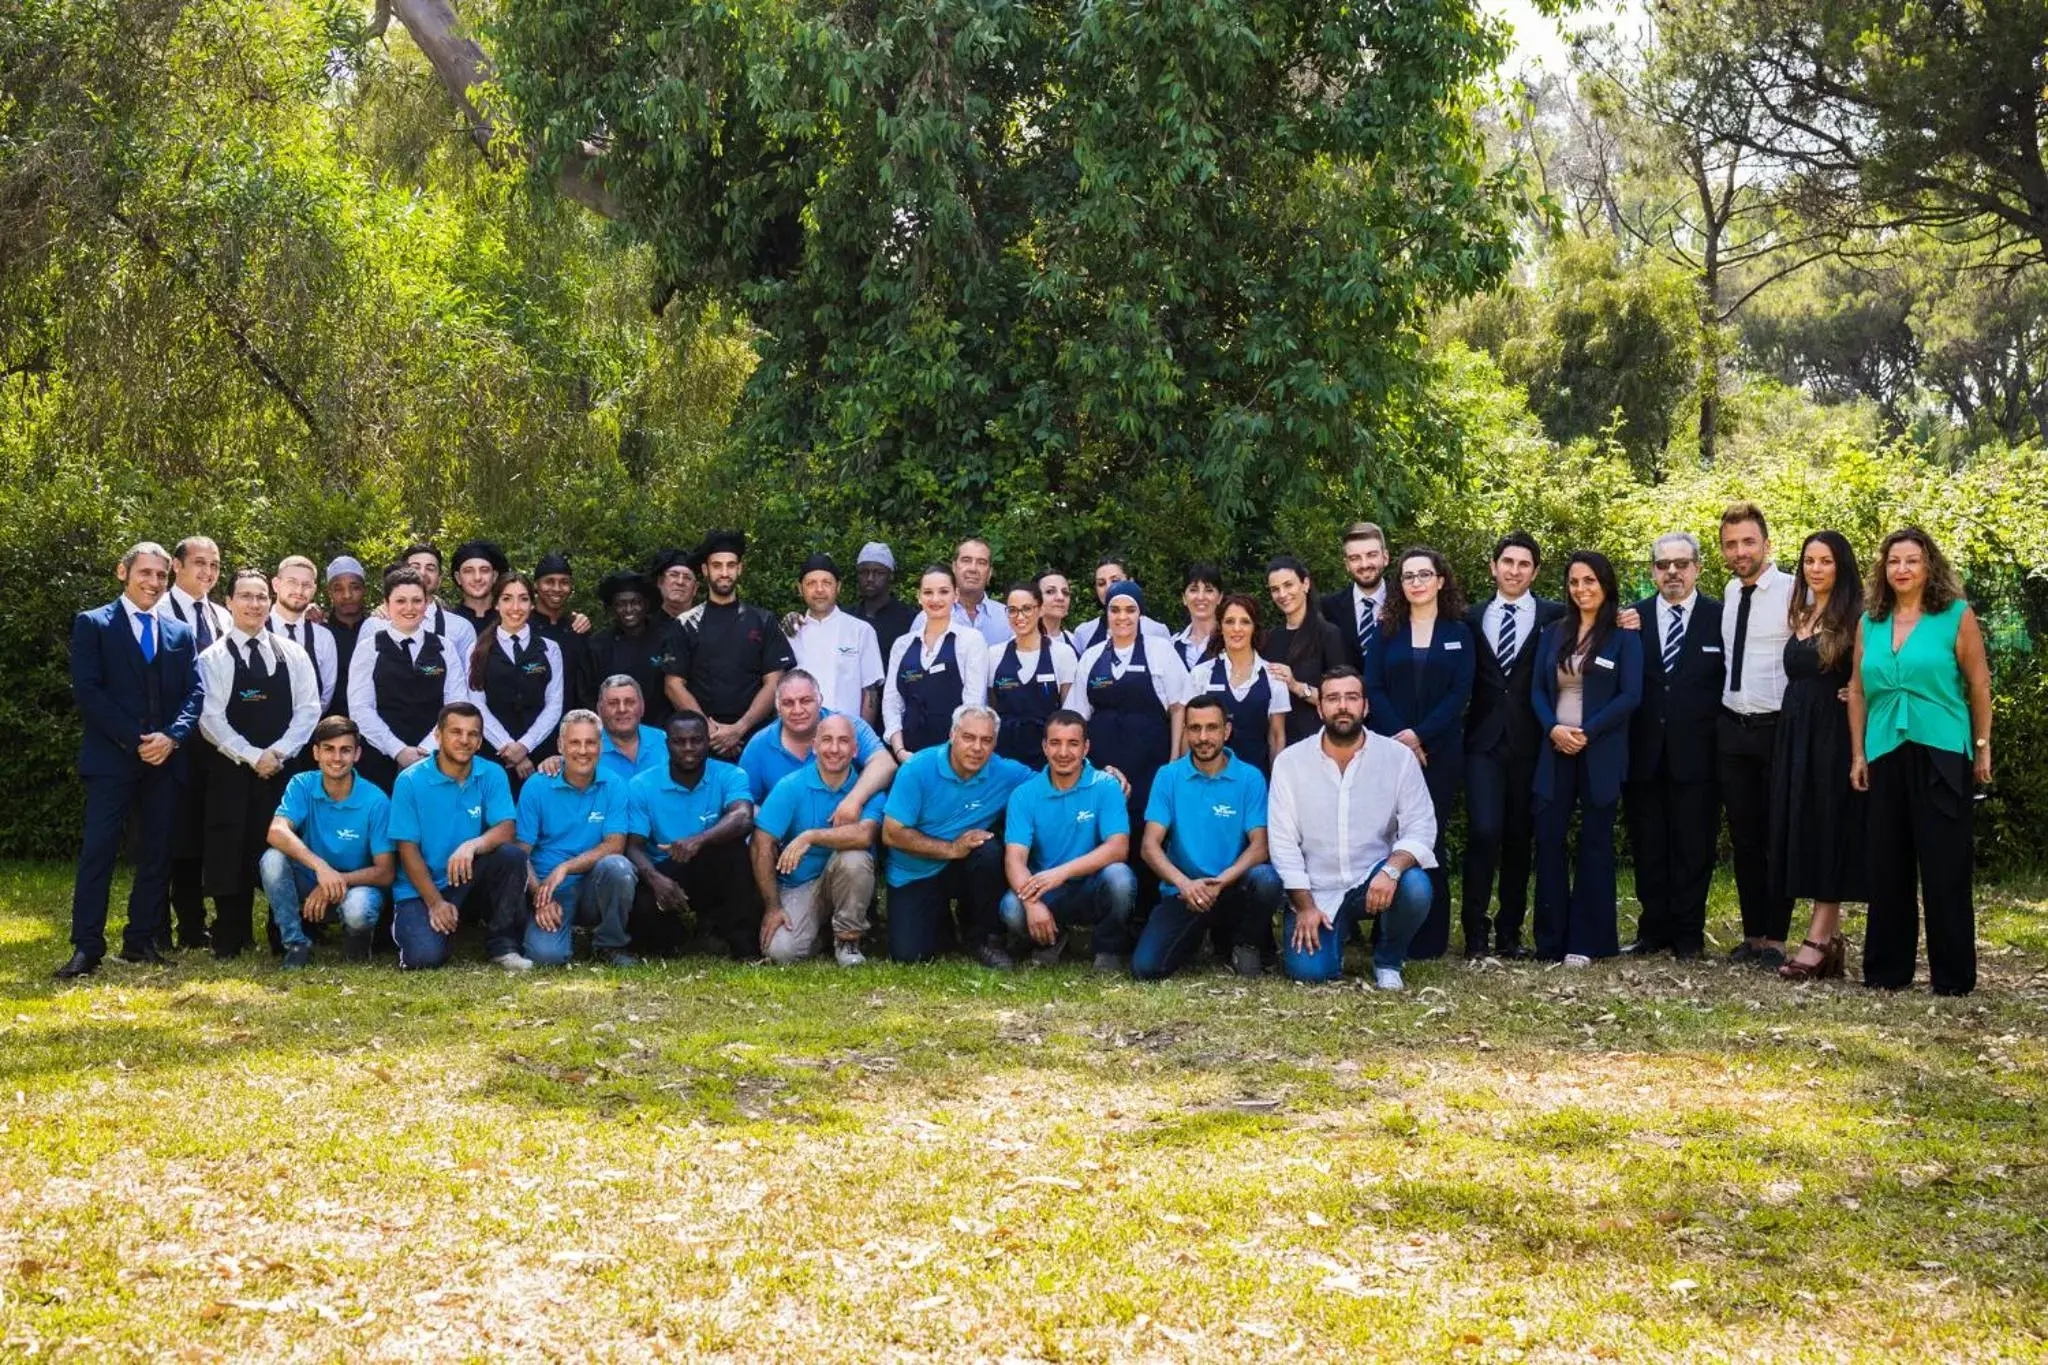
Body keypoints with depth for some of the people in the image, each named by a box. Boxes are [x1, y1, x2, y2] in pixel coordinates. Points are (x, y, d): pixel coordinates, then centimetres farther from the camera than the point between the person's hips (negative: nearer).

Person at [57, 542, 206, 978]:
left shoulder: (180, 632, 15)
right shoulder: (93, 624, 3)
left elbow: (194, 693, 9)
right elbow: (87, 690, -6)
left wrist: (171, 737, -10)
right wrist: (134, 740, -13)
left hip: (166, 759, 4)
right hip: (110, 758, -4)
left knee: (157, 853, 5)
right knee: (98, 851, -8)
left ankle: (141, 941, 13)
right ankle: (87, 948, -7)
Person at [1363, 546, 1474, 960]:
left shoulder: (1458, 633, 7)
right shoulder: (1387, 632, 10)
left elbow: (1460, 693, -2)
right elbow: (1373, 689, 1)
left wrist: (1419, 735, -13)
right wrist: (1400, 738, -12)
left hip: (1439, 751, -1)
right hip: (1390, 750, 1)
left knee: (1431, 837, -1)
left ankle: (1430, 938, 3)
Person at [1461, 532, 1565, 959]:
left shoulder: (1554, 616, 3)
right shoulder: (1473, 619, 10)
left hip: (1530, 743, 0)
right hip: (1484, 741, 0)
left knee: (1520, 837, 7)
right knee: (1484, 831, -10)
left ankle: (1509, 932, 16)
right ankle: (1475, 930, -1)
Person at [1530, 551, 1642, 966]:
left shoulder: (1623, 636, -1)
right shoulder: (1553, 635, 13)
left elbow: (1630, 695, -8)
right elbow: (1538, 690, 10)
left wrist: (1587, 733, -15)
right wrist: (1553, 729, -9)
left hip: (1601, 752, -3)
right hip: (1555, 749, 4)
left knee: (1595, 841, 2)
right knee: (1548, 838, -3)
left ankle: (1585, 941, 6)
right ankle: (1551, 939, 4)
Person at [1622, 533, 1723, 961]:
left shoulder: (1720, 617, 0)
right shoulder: (1633, 617, 6)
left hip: (1695, 754, -2)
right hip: (1644, 753, 2)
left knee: (1693, 847, 4)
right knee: (1648, 846, 8)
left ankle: (1688, 936, 12)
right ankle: (1654, 930, 18)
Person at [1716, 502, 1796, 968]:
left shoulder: (1792, 591, -10)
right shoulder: (1731, 591, 11)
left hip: (1777, 729, -6)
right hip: (1732, 728, 6)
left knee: (1778, 837, 1)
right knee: (1744, 838, 10)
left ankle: (1775, 940, 8)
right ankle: (1752, 934, 18)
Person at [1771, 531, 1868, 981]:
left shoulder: (1855, 618, -7)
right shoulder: (1801, 615, 14)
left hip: (1834, 736, -7)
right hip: (1796, 735, 7)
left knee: (1828, 830, -7)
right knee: (1804, 831, 5)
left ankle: (1817, 940, -7)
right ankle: (1831, 939, 10)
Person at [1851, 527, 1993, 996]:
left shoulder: (1956, 617, -2)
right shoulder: (1869, 623, 9)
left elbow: (1979, 685, 0)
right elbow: (1858, 691, 11)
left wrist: (1983, 748, -1)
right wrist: (1858, 754, 8)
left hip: (1941, 755, -4)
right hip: (1885, 757, 4)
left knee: (1944, 868, -2)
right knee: (1887, 866, 8)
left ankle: (1952, 975, 6)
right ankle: (1886, 969, 16)